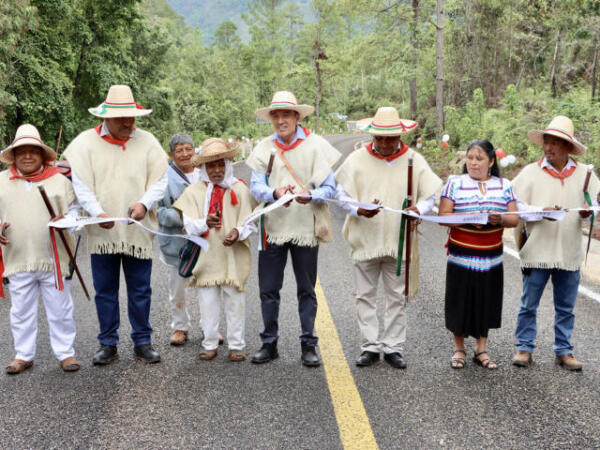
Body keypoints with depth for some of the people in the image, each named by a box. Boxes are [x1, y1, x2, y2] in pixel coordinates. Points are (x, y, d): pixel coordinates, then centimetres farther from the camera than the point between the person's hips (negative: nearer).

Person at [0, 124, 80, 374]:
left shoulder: (59, 180, 2)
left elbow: (74, 210, 5)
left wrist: (66, 220, -16)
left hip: (52, 260, -2)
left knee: (60, 310, 6)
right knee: (21, 312, 11)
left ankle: (65, 353, 18)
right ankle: (23, 355, 24)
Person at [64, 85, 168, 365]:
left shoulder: (146, 141, 4)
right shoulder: (86, 142, 1)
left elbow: (160, 181, 3)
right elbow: (81, 185, -4)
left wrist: (144, 203, -16)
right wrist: (98, 213, -20)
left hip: (138, 230, 1)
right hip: (101, 232, 0)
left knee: (140, 290, 7)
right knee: (105, 291, 8)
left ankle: (142, 342, 19)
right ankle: (108, 344, 20)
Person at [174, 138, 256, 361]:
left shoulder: (240, 190, 1)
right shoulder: (193, 192, 1)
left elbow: (251, 221, 0)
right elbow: (188, 225, -4)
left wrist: (238, 232, -22)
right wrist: (205, 223, -25)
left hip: (234, 257, 0)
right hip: (206, 257, 1)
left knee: (235, 302, 6)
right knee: (208, 303, 6)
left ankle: (236, 345, 18)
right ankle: (210, 345, 21)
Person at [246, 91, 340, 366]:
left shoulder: (315, 145, -2)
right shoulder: (264, 147, 5)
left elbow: (329, 188, -5)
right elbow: (255, 186, -3)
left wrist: (310, 196, -26)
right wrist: (274, 193, -24)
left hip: (305, 228, -2)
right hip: (272, 227, 2)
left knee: (306, 290, 8)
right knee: (268, 290, 6)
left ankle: (309, 345, 18)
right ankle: (269, 344, 19)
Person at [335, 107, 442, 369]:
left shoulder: (414, 160, 3)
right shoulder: (357, 159, 1)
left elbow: (429, 196, 5)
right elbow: (342, 193, 1)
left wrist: (418, 209, -17)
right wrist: (359, 210, -19)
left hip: (399, 241, 0)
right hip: (364, 239, 0)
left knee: (397, 297, 6)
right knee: (365, 296, 5)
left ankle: (392, 348, 17)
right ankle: (370, 347, 15)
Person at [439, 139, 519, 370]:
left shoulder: (504, 185, 8)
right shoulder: (455, 183, 1)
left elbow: (515, 219, 4)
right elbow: (443, 215, -7)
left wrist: (500, 219, -18)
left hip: (491, 258, 2)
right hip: (461, 256, -2)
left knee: (486, 302, 8)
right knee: (461, 301, 4)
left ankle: (481, 350, 23)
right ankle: (459, 349, 20)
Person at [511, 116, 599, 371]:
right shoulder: (531, 172, -2)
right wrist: (541, 212, -19)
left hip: (569, 253, 2)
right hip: (537, 251, -2)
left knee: (566, 307, 12)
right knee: (529, 304, 6)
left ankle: (563, 351, 25)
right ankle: (525, 348, 20)